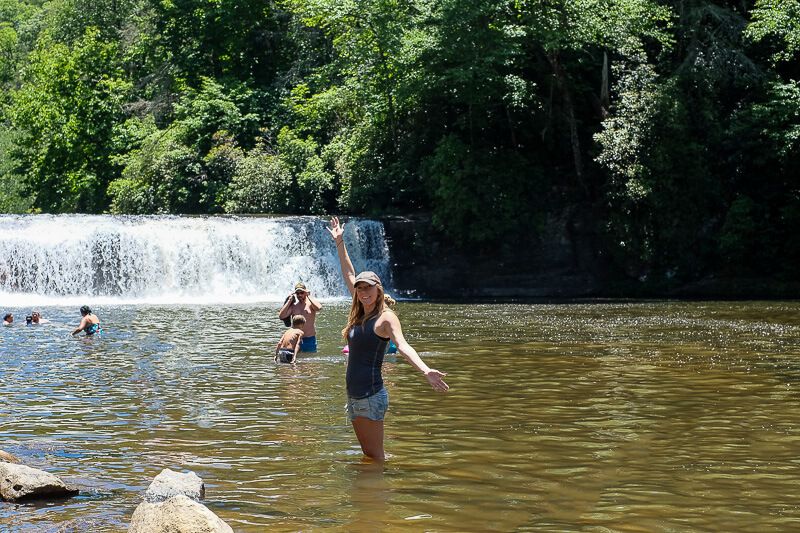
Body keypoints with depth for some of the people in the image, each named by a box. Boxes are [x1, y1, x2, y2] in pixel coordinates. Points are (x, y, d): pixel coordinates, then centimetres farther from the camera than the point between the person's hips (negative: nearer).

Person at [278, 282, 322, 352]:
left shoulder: (310, 304, -2)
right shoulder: (293, 305, 7)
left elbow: (319, 307, -26)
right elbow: (281, 316, -6)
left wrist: (308, 296, -15)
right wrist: (290, 300, -5)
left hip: (310, 339, -3)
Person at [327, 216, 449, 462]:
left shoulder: (385, 317, -9)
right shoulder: (360, 314, 13)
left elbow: (402, 345, -25)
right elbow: (348, 274, 23)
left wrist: (426, 370, -42)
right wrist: (339, 242, 29)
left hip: (371, 395, -8)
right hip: (353, 395, 8)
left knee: (375, 456, -5)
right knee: (367, 454, 14)